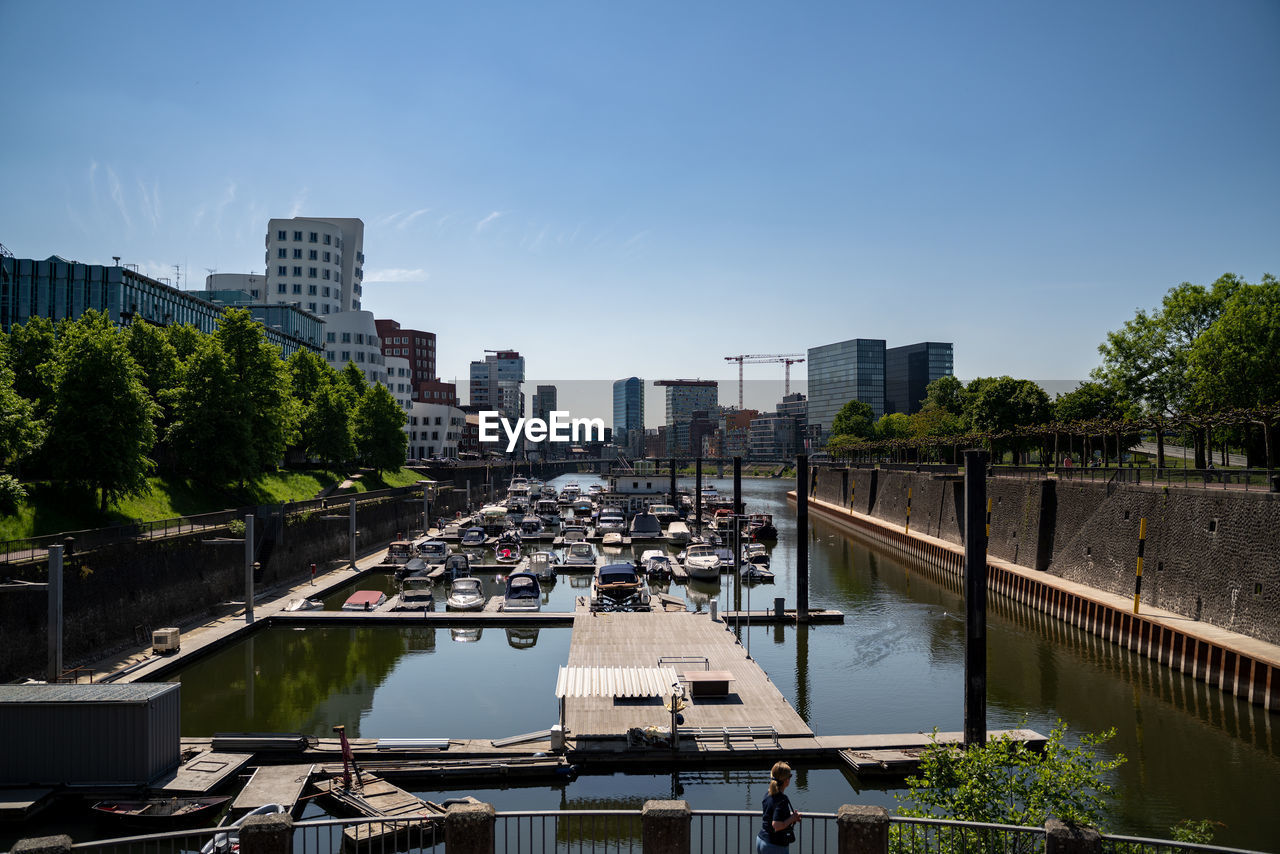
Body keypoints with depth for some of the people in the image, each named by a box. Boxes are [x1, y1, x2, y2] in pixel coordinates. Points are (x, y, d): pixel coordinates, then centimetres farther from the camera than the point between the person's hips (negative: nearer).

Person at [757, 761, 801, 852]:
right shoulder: (782, 799, -20)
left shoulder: (768, 795, 5)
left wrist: (790, 816, 11)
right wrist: (792, 818, -13)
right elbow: (777, 826, -27)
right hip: (775, 846, -8)